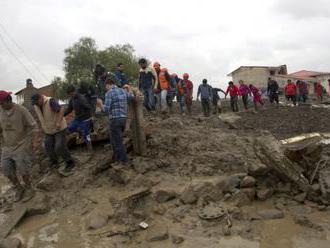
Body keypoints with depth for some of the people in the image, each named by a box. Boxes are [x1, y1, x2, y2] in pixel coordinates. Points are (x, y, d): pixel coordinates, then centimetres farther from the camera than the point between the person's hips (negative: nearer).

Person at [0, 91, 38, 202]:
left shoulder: (21, 110, -16)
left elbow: (33, 126, -14)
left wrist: (35, 142, -23)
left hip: (21, 145, -5)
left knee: (22, 170, -2)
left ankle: (28, 188, 22)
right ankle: (18, 188, 27)